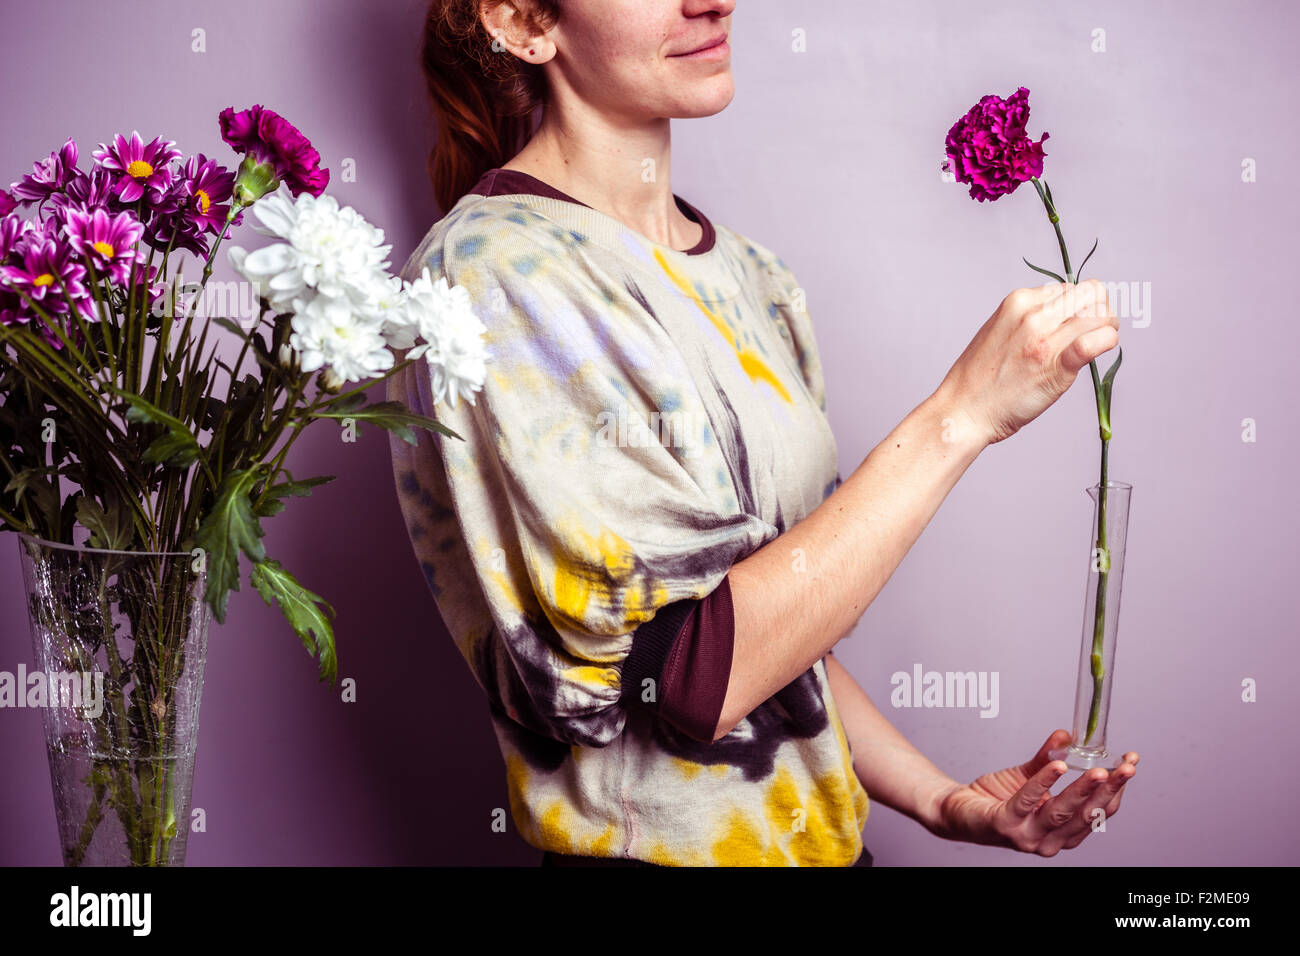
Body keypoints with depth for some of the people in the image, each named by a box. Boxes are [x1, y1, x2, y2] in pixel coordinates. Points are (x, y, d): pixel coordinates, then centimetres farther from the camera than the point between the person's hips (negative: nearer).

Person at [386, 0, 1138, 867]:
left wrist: (943, 802, 0)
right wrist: (961, 412, -22)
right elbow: (689, 673, -25)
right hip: (652, 847, -7)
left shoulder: (751, 274, 5)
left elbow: (787, 624, 11)